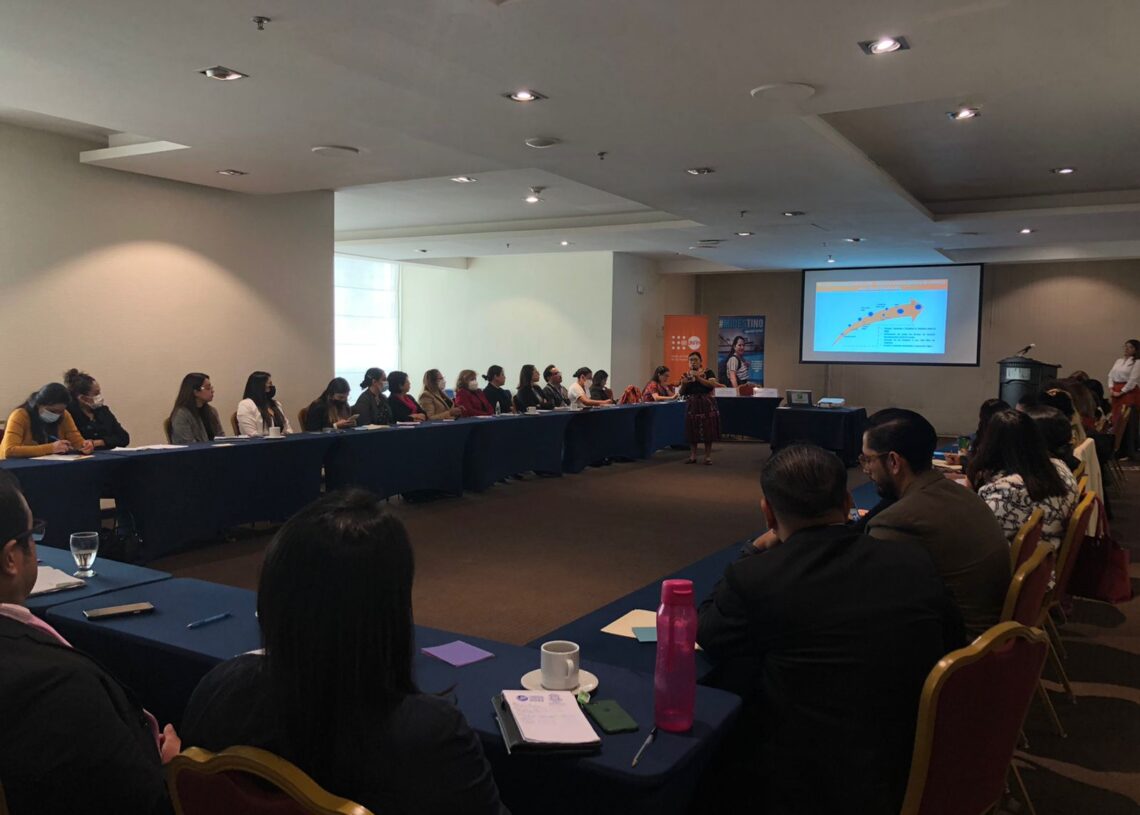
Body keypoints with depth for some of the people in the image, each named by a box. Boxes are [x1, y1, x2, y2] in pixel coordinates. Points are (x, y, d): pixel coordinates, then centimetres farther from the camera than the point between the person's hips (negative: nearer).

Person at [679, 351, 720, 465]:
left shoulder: (708, 372, 2)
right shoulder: (685, 375, 10)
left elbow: (713, 385, -15)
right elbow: (681, 393, 8)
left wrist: (698, 378, -19)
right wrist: (683, 383, -12)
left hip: (706, 404, -3)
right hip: (691, 405, 3)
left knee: (707, 430, -1)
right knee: (692, 431, 4)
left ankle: (708, 456, 4)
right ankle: (693, 456, 12)